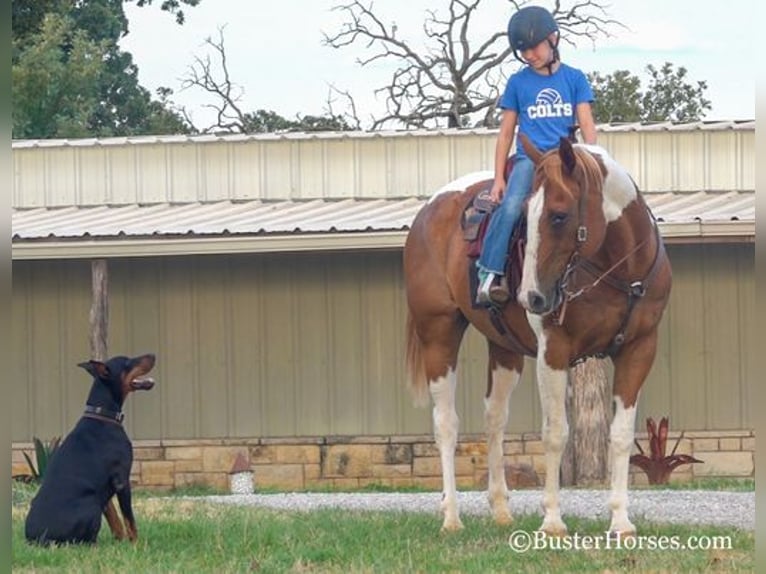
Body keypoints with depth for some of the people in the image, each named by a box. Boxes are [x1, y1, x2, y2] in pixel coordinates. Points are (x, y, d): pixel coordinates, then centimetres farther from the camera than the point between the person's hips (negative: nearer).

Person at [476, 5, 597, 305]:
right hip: (529, 158, -1)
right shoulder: (518, 83, 10)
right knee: (510, 207, -29)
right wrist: (499, 178, 5)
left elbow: (587, 127, 7)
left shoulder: (574, 78, 10)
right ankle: (489, 275, -30)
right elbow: (506, 133, 12)